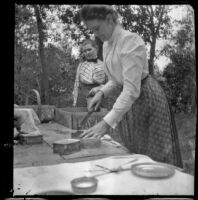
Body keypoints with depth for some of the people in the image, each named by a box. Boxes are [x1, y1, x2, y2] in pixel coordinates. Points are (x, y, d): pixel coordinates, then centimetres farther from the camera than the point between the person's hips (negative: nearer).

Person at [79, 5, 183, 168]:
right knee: (133, 154, 16)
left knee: (155, 156, 1)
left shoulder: (130, 40, -22)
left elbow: (132, 89, -29)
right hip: (129, 101, 8)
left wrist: (107, 123, -33)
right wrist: (102, 92, -1)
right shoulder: (107, 45, 5)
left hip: (146, 98, -8)